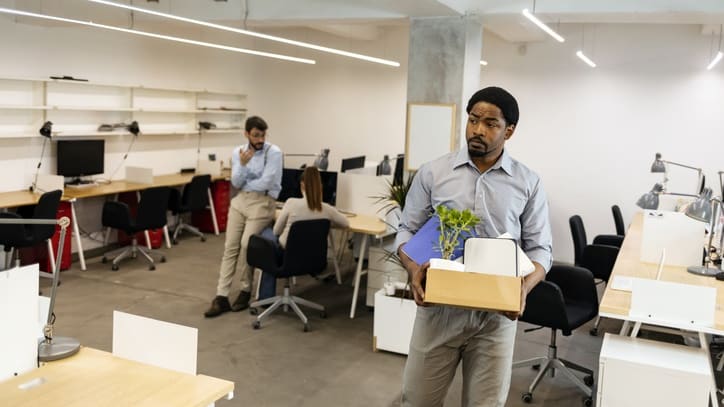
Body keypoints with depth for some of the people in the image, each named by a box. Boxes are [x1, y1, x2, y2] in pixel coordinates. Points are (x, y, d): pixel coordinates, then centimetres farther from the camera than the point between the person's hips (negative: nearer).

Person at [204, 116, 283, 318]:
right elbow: (236, 183, -2)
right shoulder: (238, 152, 6)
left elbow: (266, 183, -17)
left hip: (263, 201, -5)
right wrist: (242, 164, -19)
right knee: (230, 247, -2)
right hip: (240, 200, 5)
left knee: (246, 245, -15)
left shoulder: (274, 152, -10)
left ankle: (246, 291, 6)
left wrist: (244, 184, -2)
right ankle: (221, 297, -1)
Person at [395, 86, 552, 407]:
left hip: (496, 313, 0)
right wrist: (414, 269, -15)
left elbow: (540, 248, 3)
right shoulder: (433, 173, 1)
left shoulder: (528, 183, 2)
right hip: (438, 307, 0)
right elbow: (407, 230, 5)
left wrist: (524, 288, -16)